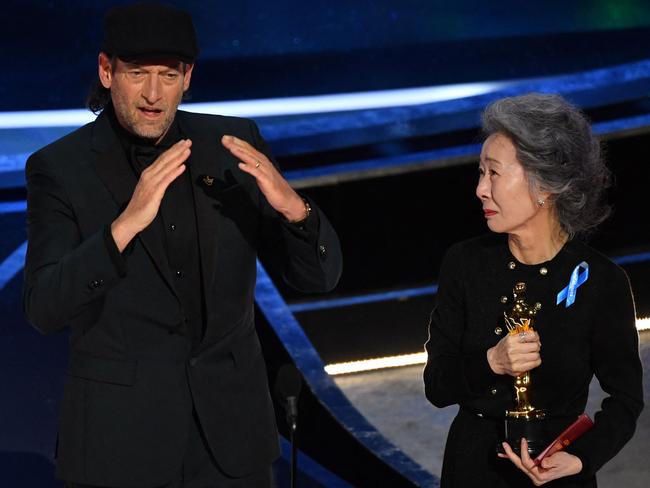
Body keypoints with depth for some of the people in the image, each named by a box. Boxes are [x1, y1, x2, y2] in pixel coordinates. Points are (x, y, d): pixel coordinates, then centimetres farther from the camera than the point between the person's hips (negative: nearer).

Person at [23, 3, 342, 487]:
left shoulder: (234, 144, 0)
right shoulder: (59, 168, -7)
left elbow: (320, 275, -2)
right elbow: (44, 308, -19)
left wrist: (291, 205, -23)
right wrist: (127, 223, -32)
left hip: (231, 431, 3)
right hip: (120, 439, -2)